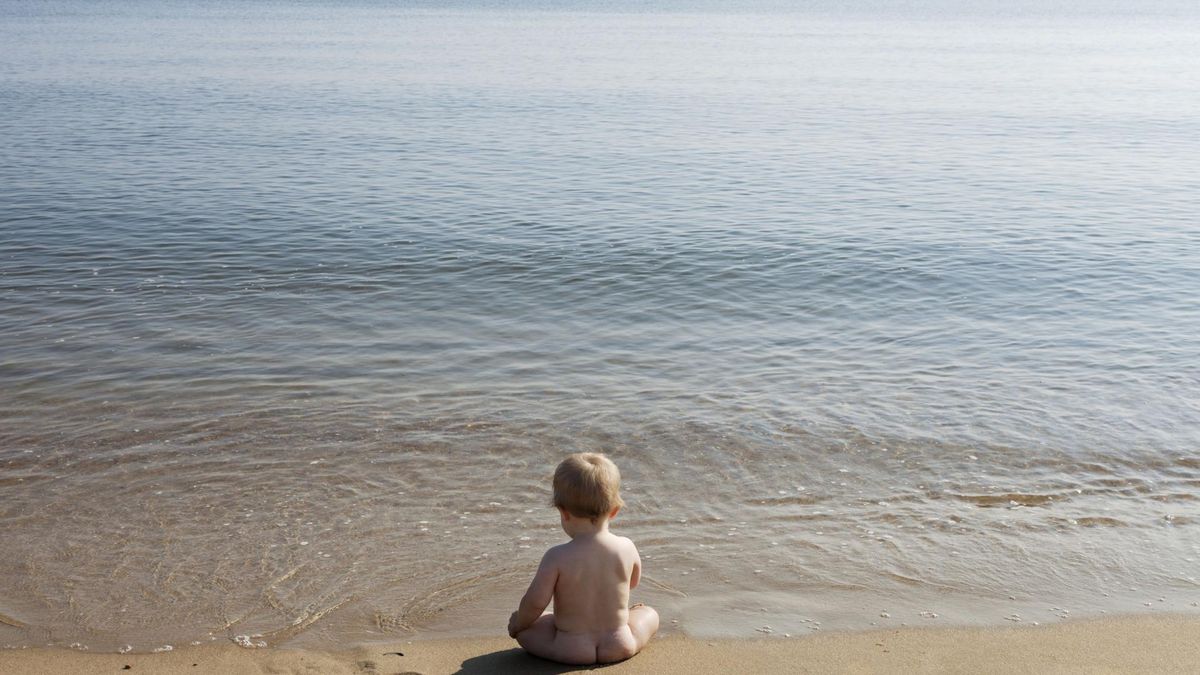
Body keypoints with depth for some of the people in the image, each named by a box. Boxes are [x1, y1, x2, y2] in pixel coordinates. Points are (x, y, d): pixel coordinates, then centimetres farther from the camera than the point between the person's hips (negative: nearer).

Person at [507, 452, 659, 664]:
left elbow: (536, 601, -18)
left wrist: (518, 622, 3)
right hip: (619, 647, 2)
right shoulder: (626, 548, -13)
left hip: (571, 650, -2)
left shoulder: (557, 557, -22)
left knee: (521, 627, 17)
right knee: (650, 614, 27)